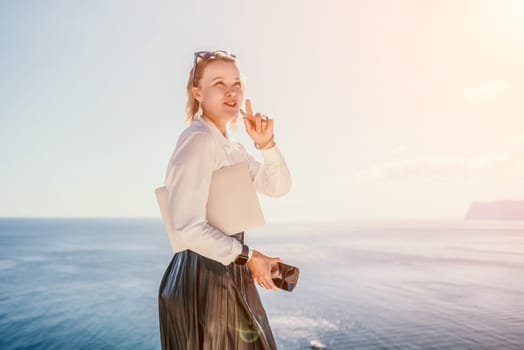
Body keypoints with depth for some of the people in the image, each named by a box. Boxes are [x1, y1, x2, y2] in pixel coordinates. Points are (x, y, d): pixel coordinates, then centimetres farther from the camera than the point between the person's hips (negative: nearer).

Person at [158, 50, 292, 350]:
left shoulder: (233, 148, 11)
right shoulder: (198, 140, -17)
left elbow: (280, 186, 12)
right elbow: (189, 228, -25)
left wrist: (267, 144, -4)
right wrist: (248, 256, -16)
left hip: (229, 273, 9)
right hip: (203, 276, -9)